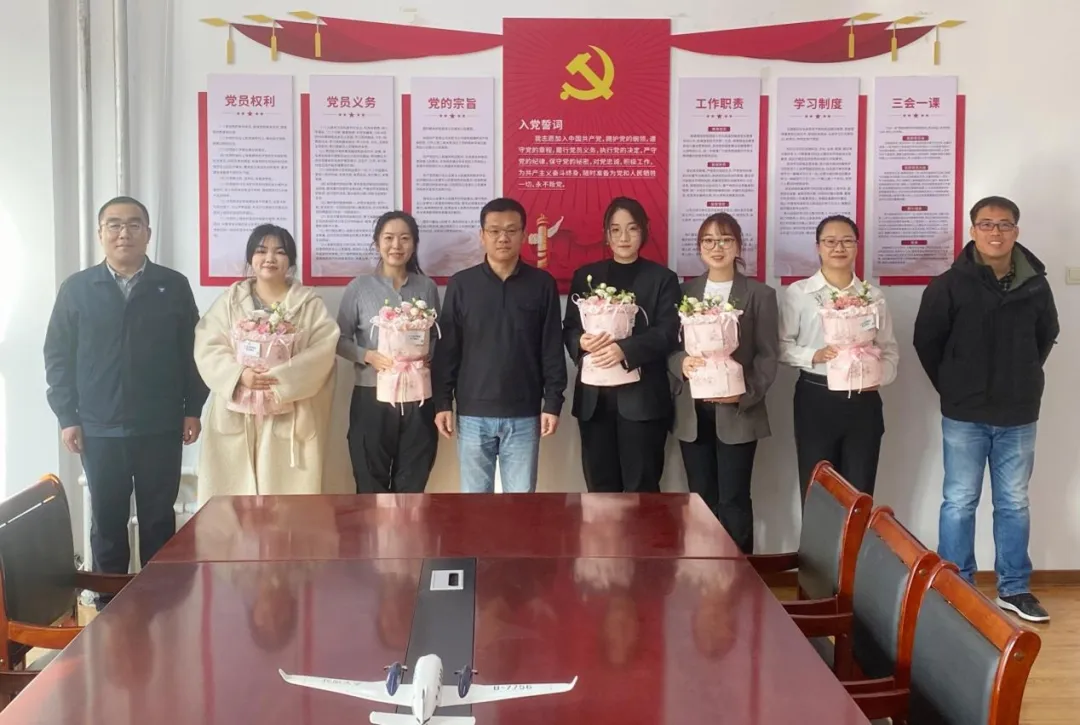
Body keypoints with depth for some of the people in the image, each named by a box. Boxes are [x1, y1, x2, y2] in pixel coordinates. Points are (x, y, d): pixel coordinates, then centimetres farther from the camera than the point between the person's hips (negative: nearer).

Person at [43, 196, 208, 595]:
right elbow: (57, 356, 3)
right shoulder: (76, 288, 3)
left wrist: (192, 409, 0)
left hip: (161, 428, 0)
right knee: (106, 519, 10)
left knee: (159, 518, 8)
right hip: (99, 429, 0)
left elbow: (192, 352, 4)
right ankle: (109, 600, 22)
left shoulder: (174, 286, 3)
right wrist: (67, 416, -2)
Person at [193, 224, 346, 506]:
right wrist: (239, 374, -17)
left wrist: (281, 379, -19)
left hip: (291, 419, -1)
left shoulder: (310, 303, 6)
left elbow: (322, 352, -6)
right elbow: (207, 348, 0)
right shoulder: (230, 300, 10)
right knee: (237, 500, 2)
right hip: (238, 416, 1)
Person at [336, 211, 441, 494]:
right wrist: (368, 356, -16)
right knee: (371, 485, 5)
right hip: (372, 398, -2)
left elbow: (438, 338, 12)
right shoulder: (360, 287, -1)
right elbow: (340, 339, 1)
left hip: (418, 398, 2)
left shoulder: (427, 287, 5)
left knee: (412, 486, 9)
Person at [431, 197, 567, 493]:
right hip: (473, 414, 0)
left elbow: (552, 349, 2)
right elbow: (446, 349, 3)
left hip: (524, 415, 0)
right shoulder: (461, 284, 1)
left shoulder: (542, 284, 1)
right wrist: (442, 402, -1)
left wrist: (553, 402, -1)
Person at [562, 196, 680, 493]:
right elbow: (569, 329, 9)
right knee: (600, 486, 6)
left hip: (642, 397, -2)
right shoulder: (585, 276, 13)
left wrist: (625, 349, -22)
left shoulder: (662, 278, 5)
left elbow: (668, 333, -6)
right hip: (594, 396, 3)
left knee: (641, 487, 0)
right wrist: (582, 341, -15)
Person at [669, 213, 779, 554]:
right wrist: (683, 362, -14)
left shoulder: (760, 294, 2)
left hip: (737, 412, -3)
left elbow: (768, 355, -2)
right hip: (692, 411, 3)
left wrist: (746, 394, -16)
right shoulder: (685, 291, 11)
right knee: (700, 497, 7)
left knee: (734, 499, -3)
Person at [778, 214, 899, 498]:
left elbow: (889, 348, 9)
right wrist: (814, 356, -18)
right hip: (815, 399, -2)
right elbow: (783, 345, -1)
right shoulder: (798, 293, 0)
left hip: (863, 401, 2)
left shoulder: (873, 295, 7)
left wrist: (880, 375, -11)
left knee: (859, 494, 6)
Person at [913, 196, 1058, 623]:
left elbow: (1047, 336, 14)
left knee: (1014, 503, 13)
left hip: (1019, 415, 3)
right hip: (965, 415, -3)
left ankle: (1014, 589, 25)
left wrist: (1023, 379, 11)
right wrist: (953, 389, 2)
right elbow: (927, 341, -1)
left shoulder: (1035, 284, -2)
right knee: (959, 502, 6)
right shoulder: (949, 285, -10)